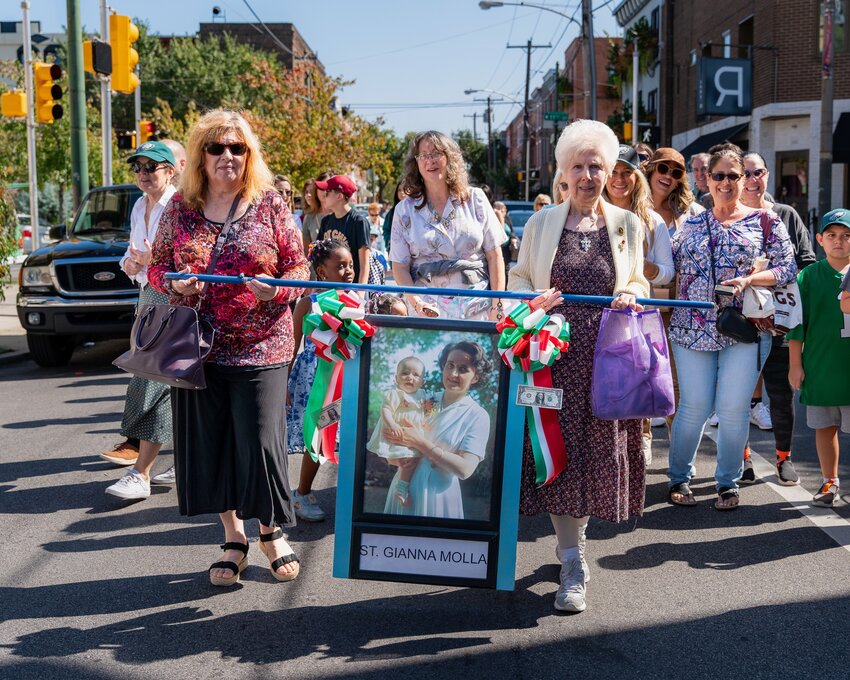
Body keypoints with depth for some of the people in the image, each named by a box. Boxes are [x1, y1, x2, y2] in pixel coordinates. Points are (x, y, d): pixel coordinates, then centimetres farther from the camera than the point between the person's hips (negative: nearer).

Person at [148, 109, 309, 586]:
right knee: (207, 441, 7)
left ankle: (273, 531, 20)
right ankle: (234, 536, 25)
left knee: (260, 440, -4)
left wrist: (277, 288, -19)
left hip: (261, 346, -3)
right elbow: (157, 266, 12)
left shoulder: (270, 203, 1)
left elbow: (299, 268, 2)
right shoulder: (181, 207, 6)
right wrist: (175, 284, -10)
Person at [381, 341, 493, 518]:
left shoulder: (478, 416, -10)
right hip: (404, 487, 4)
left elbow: (465, 469, -19)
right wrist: (401, 458, -15)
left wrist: (419, 442, -20)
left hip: (437, 494, -4)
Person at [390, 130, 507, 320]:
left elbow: (494, 256, 6)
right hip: (429, 311, 0)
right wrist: (416, 303, -13)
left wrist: (497, 306, -1)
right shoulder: (405, 210, 8)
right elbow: (400, 267, 4)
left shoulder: (475, 199, 8)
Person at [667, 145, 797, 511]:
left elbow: (788, 268, 0)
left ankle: (728, 482, 17)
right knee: (694, 406, 2)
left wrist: (749, 279, -14)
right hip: (692, 328, 1)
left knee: (733, 409, -1)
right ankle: (679, 478, 21)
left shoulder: (765, 221, 5)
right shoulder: (690, 225, 11)